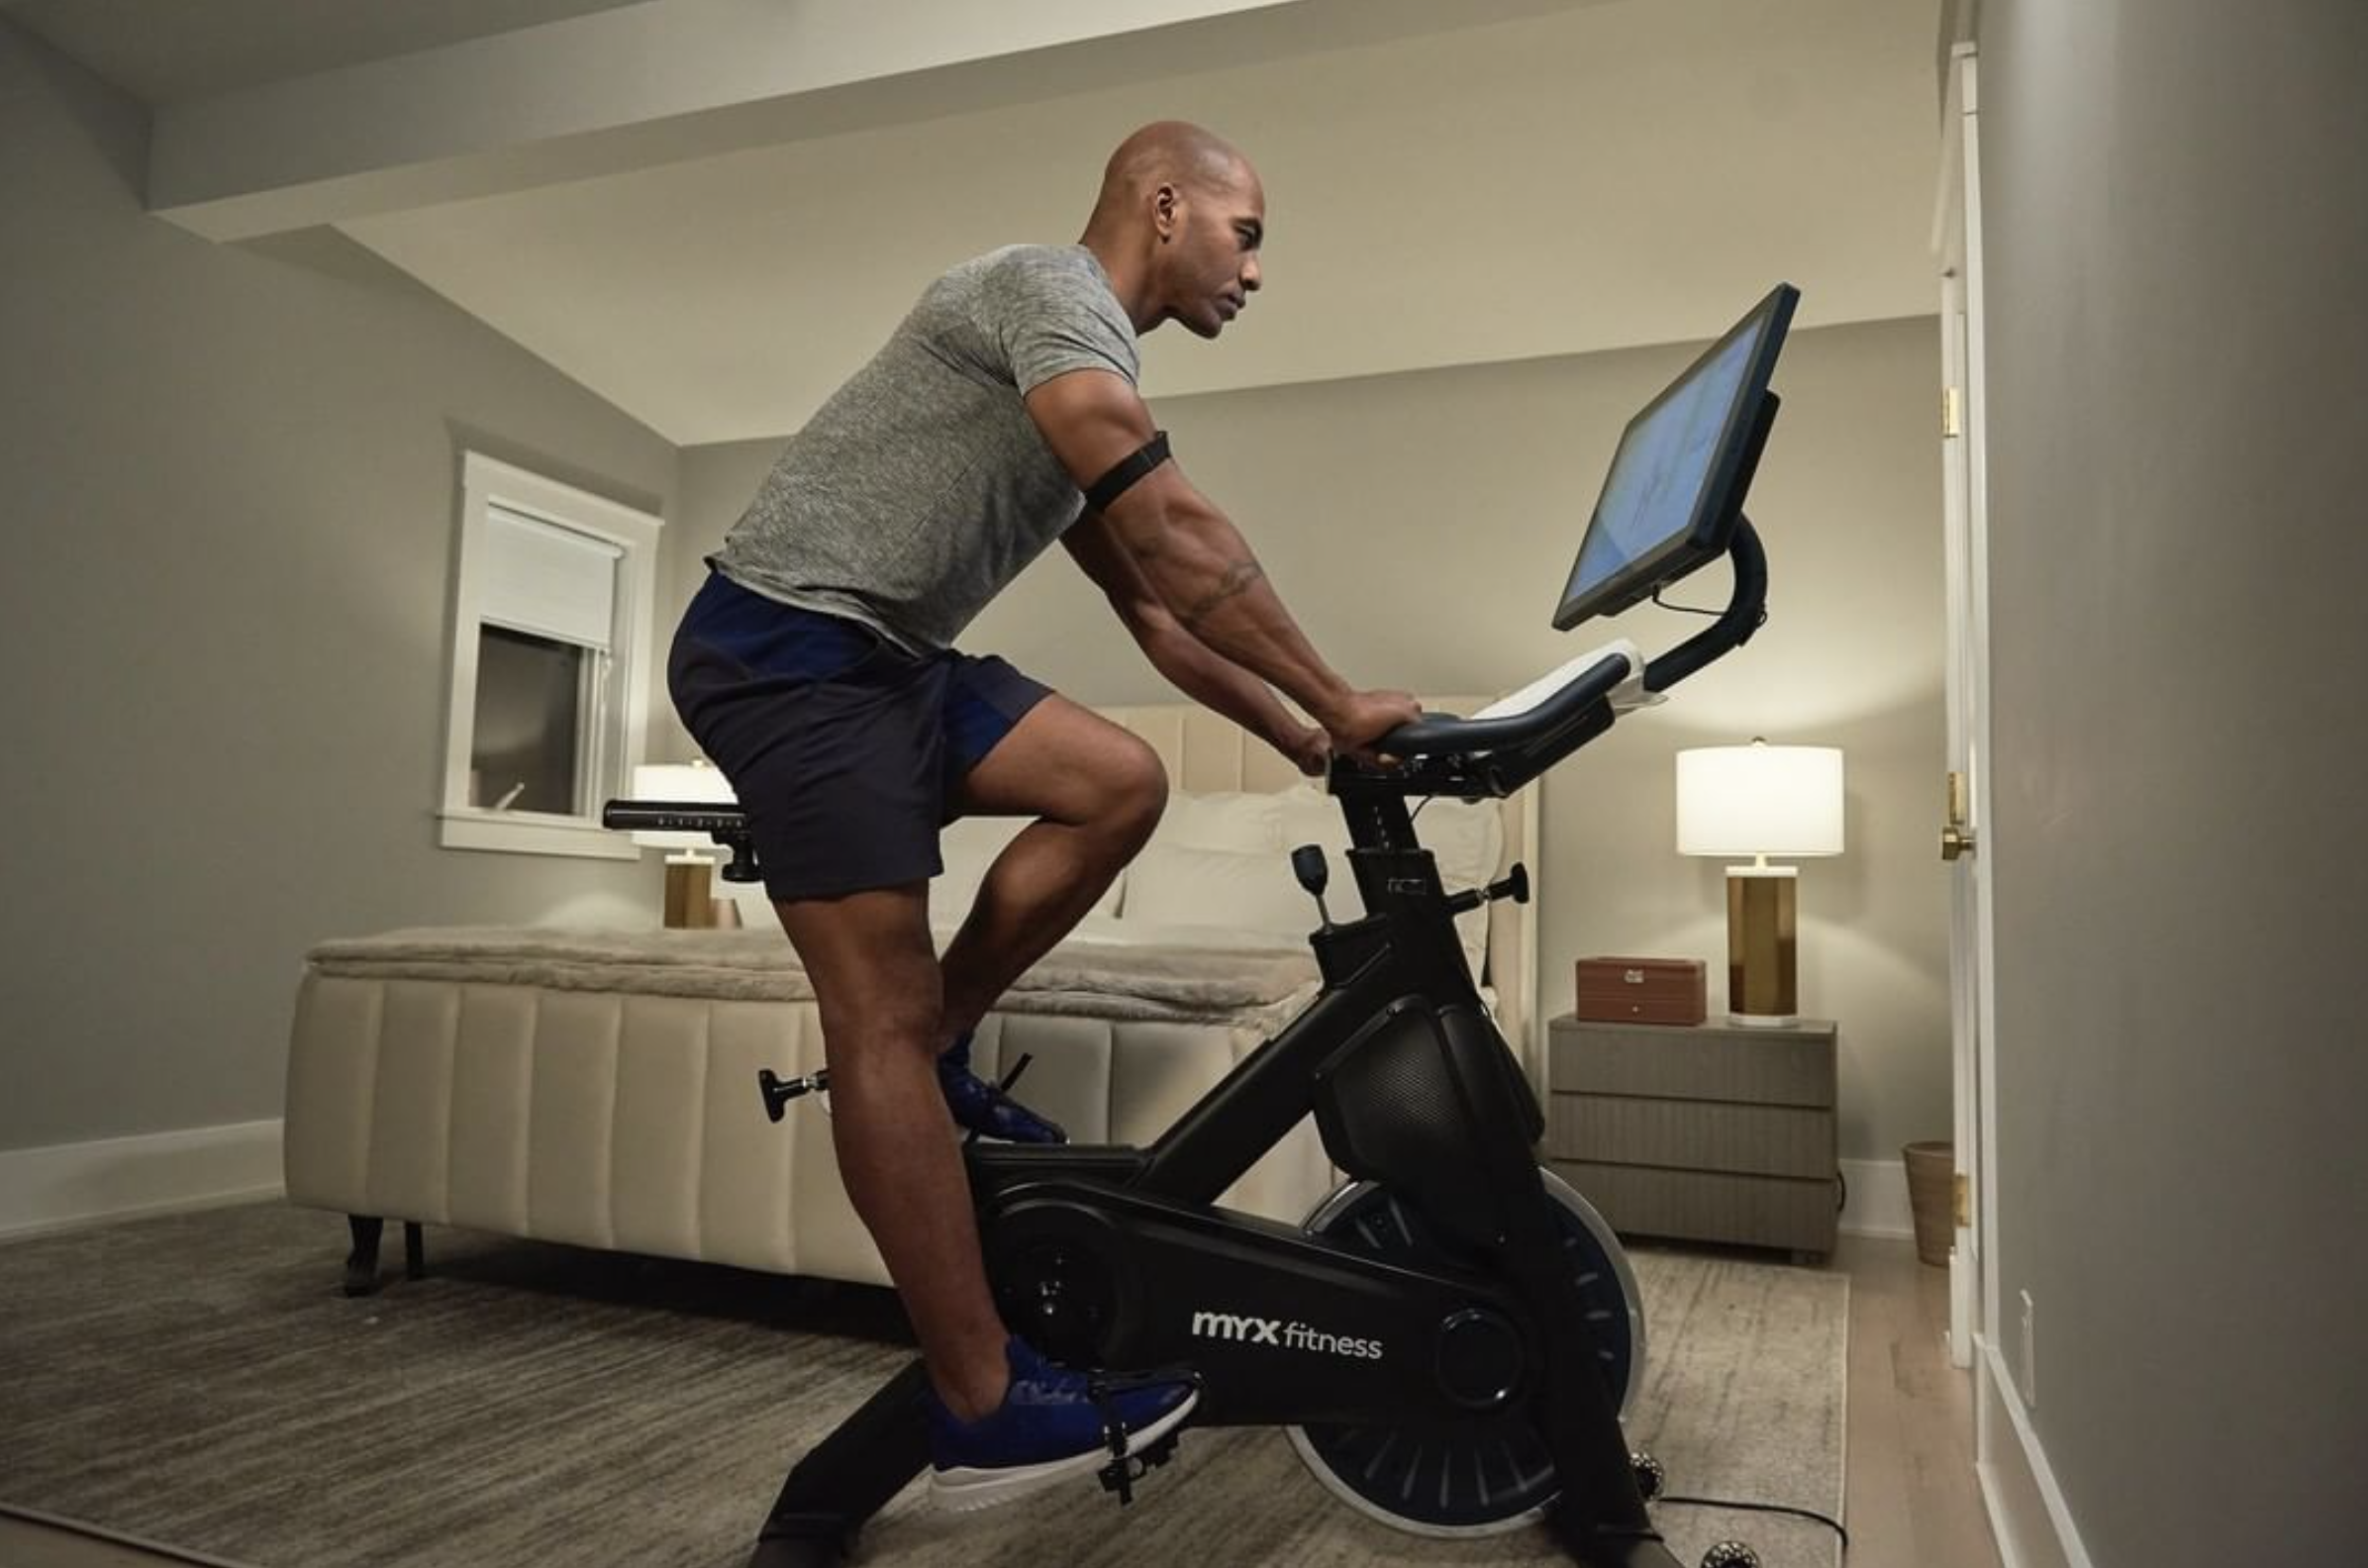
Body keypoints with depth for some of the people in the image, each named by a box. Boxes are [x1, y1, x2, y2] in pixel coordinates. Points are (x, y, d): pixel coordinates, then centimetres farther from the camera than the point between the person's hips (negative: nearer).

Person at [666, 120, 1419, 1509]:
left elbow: (1155, 615, 19)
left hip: (890, 656, 9)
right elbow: (1180, 539, -21)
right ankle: (983, 1412, -8)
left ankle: (934, 1056, 12)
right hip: (788, 646, -9)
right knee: (886, 1010, -12)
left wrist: (1306, 746, 13)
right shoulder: (1052, 290, -10)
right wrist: (1339, 704, -16)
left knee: (1121, 783, -1)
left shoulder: (1083, 382, 20)